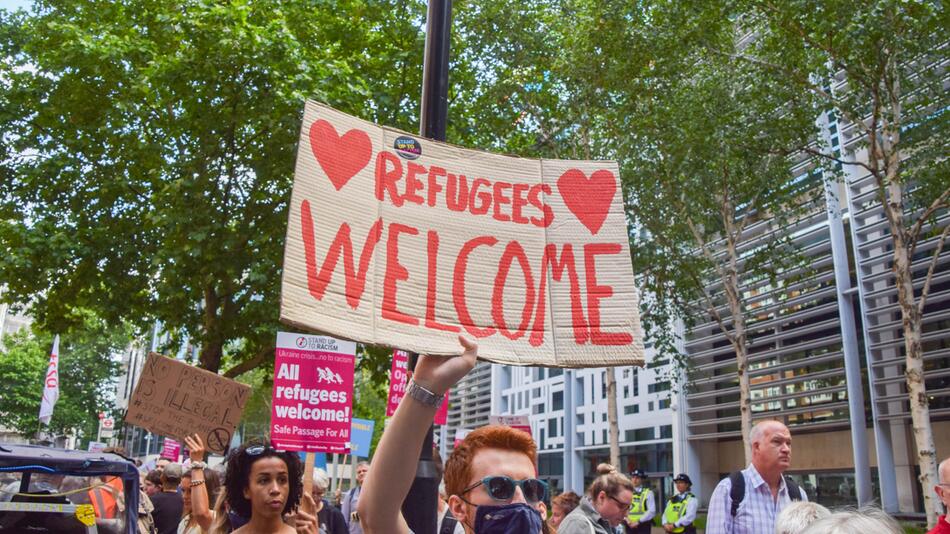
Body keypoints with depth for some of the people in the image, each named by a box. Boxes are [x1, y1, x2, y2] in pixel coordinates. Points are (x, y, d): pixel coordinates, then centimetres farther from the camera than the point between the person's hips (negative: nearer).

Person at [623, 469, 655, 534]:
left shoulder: (648, 493, -1)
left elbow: (652, 511, -10)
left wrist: (638, 522, -14)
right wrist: (627, 520, -11)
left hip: (643, 527, -3)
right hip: (629, 527, 4)